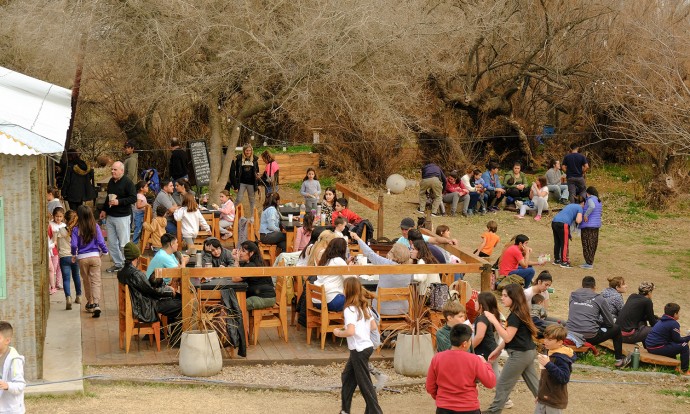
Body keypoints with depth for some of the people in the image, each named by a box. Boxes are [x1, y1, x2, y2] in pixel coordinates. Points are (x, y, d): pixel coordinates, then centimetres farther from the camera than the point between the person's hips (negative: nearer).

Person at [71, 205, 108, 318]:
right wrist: (105, 252, 14)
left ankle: (90, 303, 30)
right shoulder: (96, 227, -4)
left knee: (86, 281, 17)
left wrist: (74, 255, 9)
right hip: (95, 256, 0)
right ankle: (96, 304, -21)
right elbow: (101, 242, -4)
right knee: (96, 281, -4)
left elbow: (73, 245, -10)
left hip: (82, 258, 0)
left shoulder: (76, 229, -7)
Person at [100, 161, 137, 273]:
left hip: (123, 217, -8)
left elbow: (133, 198, -18)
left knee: (123, 243, -4)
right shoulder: (111, 182, 12)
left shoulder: (127, 183, -12)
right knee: (111, 242, 11)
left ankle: (126, 264, 5)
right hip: (110, 216, 8)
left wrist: (119, 202, -23)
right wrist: (104, 210, 22)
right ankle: (117, 263, 20)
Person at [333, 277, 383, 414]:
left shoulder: (349, 310, -17)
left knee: (365, 383, 0)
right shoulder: (364, 307, 8)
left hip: (359, 350, -9)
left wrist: (339, 333, -10)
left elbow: (350, 332, -28)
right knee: (347, 376, 19)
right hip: (367, 345, 9)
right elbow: (374, 326, 10)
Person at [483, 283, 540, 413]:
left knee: (503, 385, 2)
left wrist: (494, 321, -25)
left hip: (519, 354, -10)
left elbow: (507, 337, -24)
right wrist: (498, 350, 18)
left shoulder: (515, 316, -20)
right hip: (529, 352, 10)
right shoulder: (520, 313, 11)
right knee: (534, 384, 14)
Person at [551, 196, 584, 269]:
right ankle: (564, 262, 3)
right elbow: (578, 220, -6)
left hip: (554, 222, 8)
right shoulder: (579, 208, 6)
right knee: (565, 244, 1)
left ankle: (556, 260, 27)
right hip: (563, 224, -8)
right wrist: (581, 218, 15)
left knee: (557, 243, 18)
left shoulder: (570, 205, 28)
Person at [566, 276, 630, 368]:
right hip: (590, 337, -4)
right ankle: (619, 360, 29)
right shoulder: (599, 299, 0)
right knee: (616, 328, 20)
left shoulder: (573, 296, 10)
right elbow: (610, 322, 5)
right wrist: (599, 322, 28)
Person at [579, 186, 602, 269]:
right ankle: (590, 262, 21)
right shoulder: (598, 201, 14)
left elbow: (592, 206, -35)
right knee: (592, 244, 14)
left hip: (588, 226, -9)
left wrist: (586, 215, -25)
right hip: (596, 225, 9)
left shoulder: (590, 200, -13)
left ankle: (589, 263, -2)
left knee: (587, 245, -3)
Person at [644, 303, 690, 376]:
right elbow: (677, 340, -5)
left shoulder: (662, 321, 18)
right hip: (657, 349, -10)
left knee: (672, 344, 33)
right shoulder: (674, 324, -11)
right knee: (684, 346, -6)